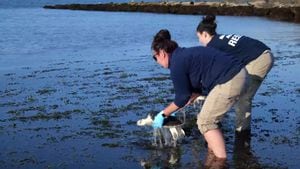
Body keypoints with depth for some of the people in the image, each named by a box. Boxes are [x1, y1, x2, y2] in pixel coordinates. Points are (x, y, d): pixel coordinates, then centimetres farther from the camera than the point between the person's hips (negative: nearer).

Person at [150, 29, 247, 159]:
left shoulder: (177, 63, -10)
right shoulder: (186, 54, 19)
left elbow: (183, 97, -5)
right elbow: (196, 88, 25)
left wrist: (163, 114, 8)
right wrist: (176, 109, 28)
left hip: (229, 80, -10)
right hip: (238, 73, 10)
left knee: (205, 122, -1)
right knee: (209, 118, 20)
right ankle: (213, 152, 26)